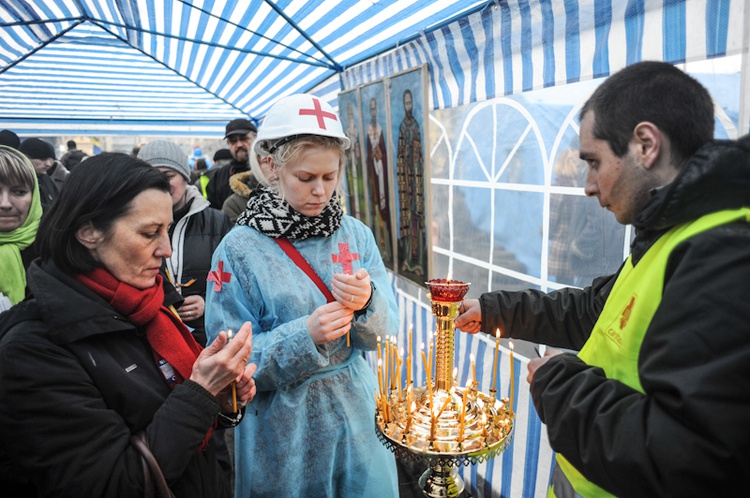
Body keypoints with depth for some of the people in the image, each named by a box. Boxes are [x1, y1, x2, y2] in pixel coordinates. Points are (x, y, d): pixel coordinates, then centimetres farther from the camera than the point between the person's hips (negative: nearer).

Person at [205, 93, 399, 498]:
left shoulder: (356, 235, -3)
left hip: (357, 419, 3)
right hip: (285, 433, -3)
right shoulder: (240, 248, -12)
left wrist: (366, 301, -24)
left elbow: (382, 331, -3)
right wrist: (305, 336, -27)